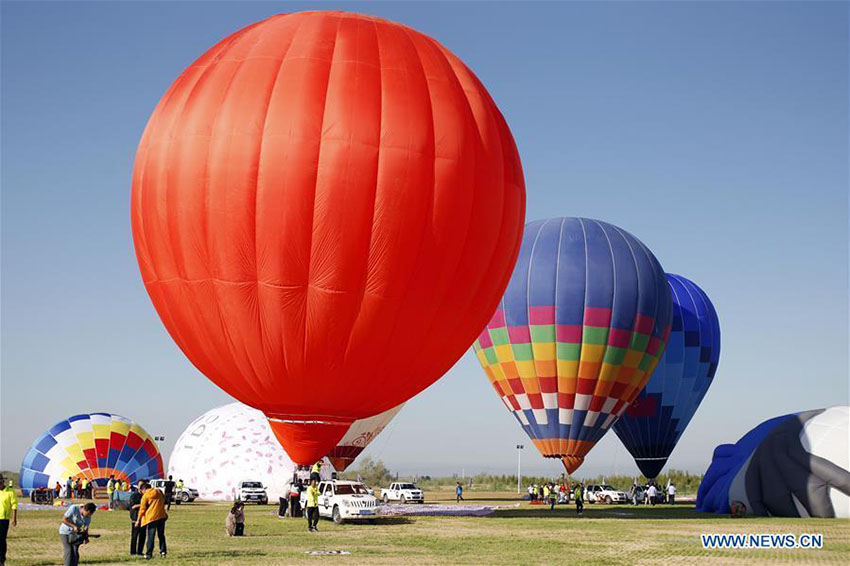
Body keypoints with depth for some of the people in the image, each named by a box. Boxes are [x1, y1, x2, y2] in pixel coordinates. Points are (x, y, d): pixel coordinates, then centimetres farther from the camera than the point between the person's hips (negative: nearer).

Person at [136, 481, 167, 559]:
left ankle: (149, 554, -3)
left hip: (151, 517, -5)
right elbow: (164, 501, 19)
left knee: (150, 536, 0)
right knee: (161, 535, 15)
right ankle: (163, 551, 13)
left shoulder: (145, 496, -6)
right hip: (162, 516, 5)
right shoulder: (159, 492, 8)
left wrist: (138, 520, 2)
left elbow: (142, 509, -5)